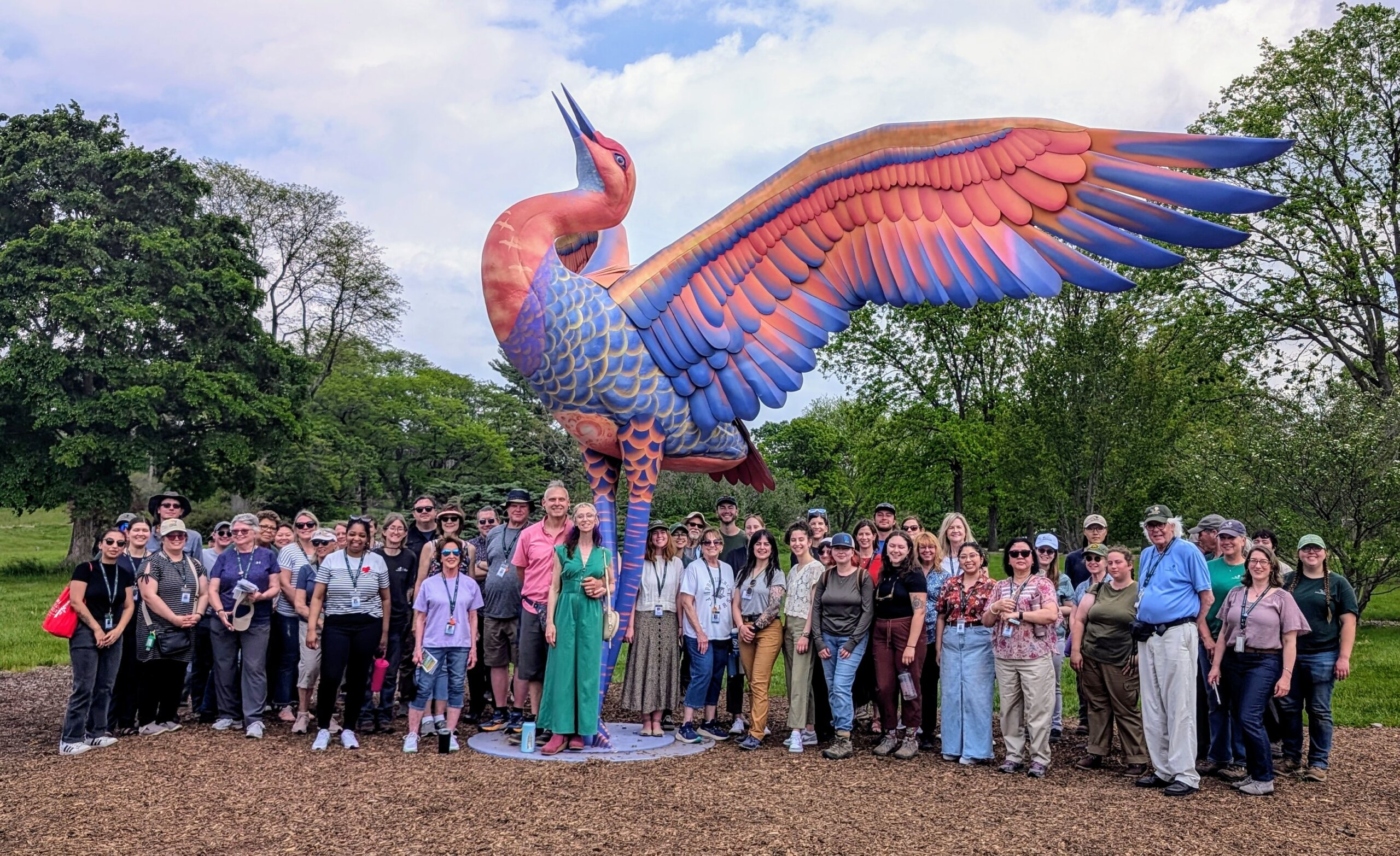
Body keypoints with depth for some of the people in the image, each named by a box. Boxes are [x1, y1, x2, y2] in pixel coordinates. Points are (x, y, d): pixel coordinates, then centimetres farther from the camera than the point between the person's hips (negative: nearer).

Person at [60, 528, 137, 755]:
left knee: (105, 687, 7)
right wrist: (97, 629, -12)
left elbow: (129, 606, 9)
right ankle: (70, 739, -4)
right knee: (84, 687, -9)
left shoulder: (125, 575, 9)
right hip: (86, 634, -5)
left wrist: (117, 630, -6)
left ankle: (96, 733, 17)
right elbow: (76, 602, -12)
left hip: (113, 636, 5)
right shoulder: (85, 569, -6)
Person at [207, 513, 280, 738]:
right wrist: (220, 611, -14)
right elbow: (213, 589, 3)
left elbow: (275, 587, 2)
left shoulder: (267, 556, 4)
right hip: (224, 621, 3)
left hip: (257, 622, -3)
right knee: (224, 668, 9)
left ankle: (254, 719, -5)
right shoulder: (225, 557, 10)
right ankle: (228, 715, 21)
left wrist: (261, 596, -19)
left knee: (254, 668, -5)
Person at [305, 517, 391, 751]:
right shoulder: (331, 560, 1)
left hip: (368, 627, 1)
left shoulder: (377, 561, 4)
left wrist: (384, 632, 9)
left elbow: (385, 600, 10)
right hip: (336, 626, -1)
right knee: (330, 677, -9)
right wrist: (311, 628, -7)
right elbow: (317, 597, 1)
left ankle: (349, 729, 20)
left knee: (358, 679, 7)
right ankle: (323, 729, 9)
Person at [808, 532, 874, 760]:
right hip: (827, 638, 4)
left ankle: (844, 741, -11)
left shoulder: (863, 577, -4)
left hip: (853, 639, -4)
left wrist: (852, 642, -12)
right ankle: (838, 733, 12)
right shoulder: (825, 577, 8)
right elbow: (816, 609, 7)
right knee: (832, 689, 4)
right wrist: (818, 641, -2)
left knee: (841, 687, -13)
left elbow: (868, 612, -8)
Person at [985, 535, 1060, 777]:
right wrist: (996, 607, -8)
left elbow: (1052, 614, -16)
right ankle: (1013, 755, 17)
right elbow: (986, 621, 13)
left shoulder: (1042, 584, 0)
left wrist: (1017, 614, -13)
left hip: (1035, 657, -4)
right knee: (1009, 708, 8)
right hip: (1005, 657, 5)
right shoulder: (1001, 586, 13)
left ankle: (1040, 758, 7)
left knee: (1037, 709, -1)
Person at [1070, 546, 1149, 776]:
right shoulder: (1098, 589, 9)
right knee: (1096, 706, 11)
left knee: (1126, 710, 0)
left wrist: (1137, 657, -10)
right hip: (1090, 658, 4)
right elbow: (1079, 619, 9)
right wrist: (1075, 650, 2)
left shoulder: (1139, 592, -3)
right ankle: (1095, 752, 20)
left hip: (1120, 662, -4)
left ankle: (1137, 759, 10)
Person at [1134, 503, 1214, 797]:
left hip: (1176, 634, -8)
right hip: (1147, 636, 8)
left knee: (1179, 707, -4)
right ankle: (1162, 769, 20)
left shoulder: (1187, 551, -7)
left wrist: (1198, 627, 4)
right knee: (1152, 708, 11)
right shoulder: (1146, 555, 15)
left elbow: (1207, 597, -6)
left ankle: (1186, 774, 2)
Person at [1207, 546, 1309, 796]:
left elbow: (1289, 641, -3)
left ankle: (1264, 779, 0)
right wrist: (1216, 665, 7)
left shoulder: (1281, 597, 0)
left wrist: (1286, 675, -9)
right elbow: (1224, 632, 12)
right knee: (1238, 719, 6)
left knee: (1249, 718, -13)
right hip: (1234, 662, 5)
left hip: (1264, 663, -5)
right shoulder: (1235, 593, 11)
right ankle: (1253, 773, 19)